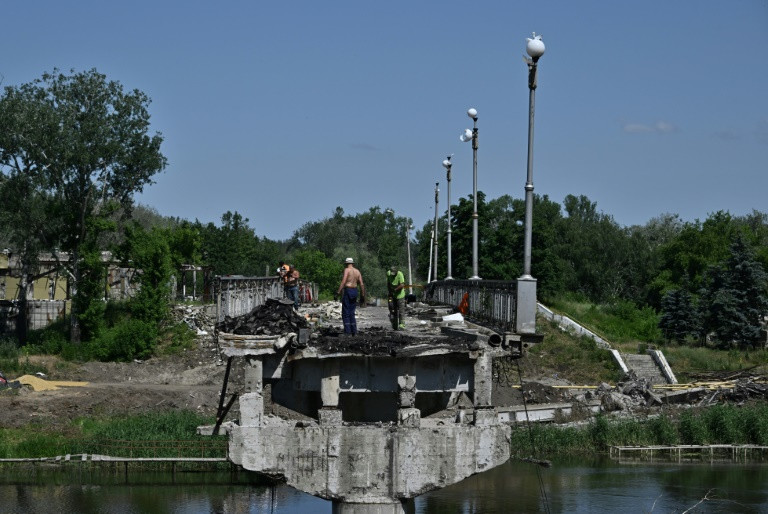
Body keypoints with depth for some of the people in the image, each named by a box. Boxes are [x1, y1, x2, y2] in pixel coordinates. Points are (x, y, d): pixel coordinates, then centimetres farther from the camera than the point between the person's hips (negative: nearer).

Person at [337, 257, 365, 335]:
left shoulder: (347, 270, -7)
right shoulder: (357, 271, 11)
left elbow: (343, 282, -17)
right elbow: (362, 284, 8)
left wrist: (338, 292, -18)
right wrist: (362, 296, 13)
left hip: (347, 291, -6)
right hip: (355, 291, 6)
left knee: (345, 313, -4)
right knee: (352, 313, 14)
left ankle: (347, 332, -10)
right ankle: (354, 331, 9)